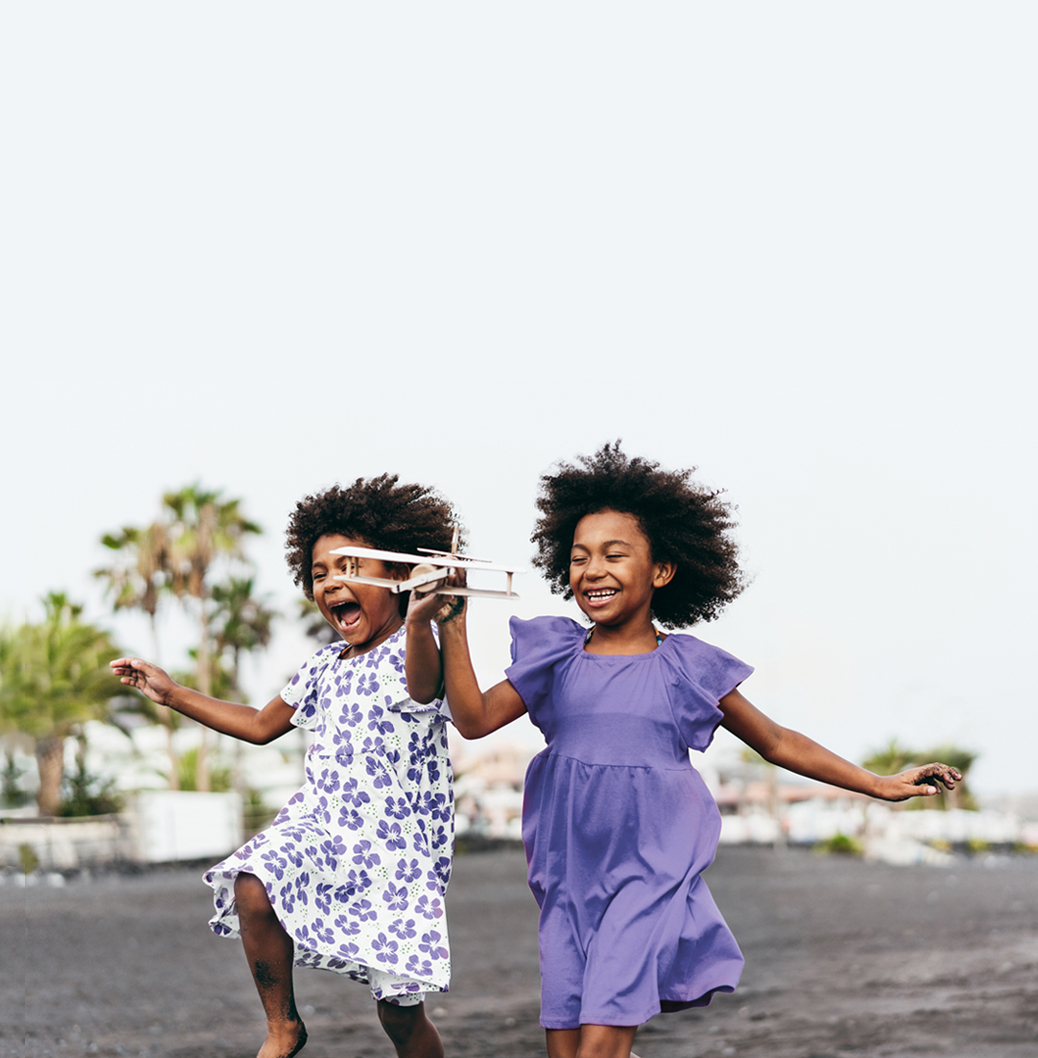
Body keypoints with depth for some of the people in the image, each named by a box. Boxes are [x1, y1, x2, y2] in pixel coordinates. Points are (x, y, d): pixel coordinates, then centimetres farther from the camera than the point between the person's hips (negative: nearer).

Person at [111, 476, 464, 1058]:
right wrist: (172, 693, 26)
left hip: (396, 841, -5)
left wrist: (421, 620, -58)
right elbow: (261, 725, 29)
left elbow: (422, 682, -37)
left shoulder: (412, 652, -10)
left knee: (401, 1010, -3)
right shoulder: (325, 667, 13)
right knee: (252, 889, -27)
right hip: (320, 820, 5)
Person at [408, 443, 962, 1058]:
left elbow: (777, 743, 11)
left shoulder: (687, 669, 1)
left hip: (651, 873, -3)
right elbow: (475, 719, -3)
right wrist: (451, 628, -14)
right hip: (571, 874, 3)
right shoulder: (556, 657, 6)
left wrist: (880, 784, 11)